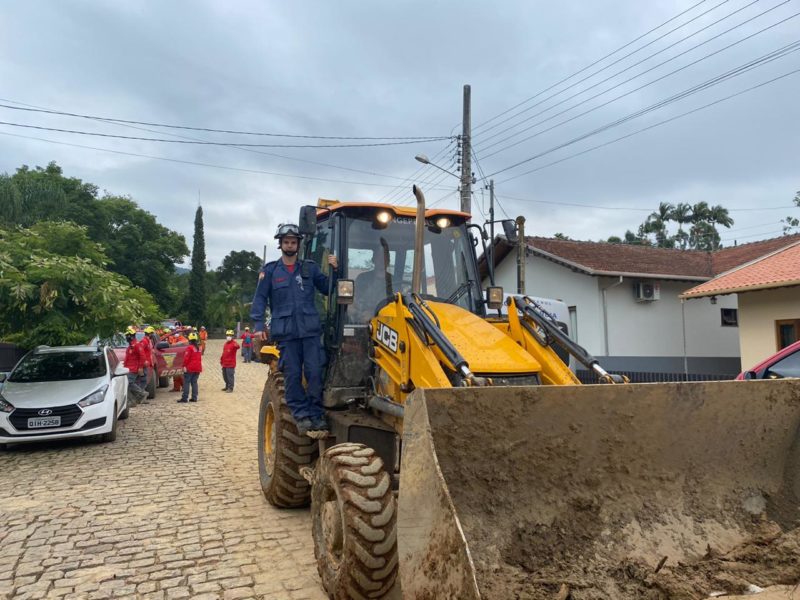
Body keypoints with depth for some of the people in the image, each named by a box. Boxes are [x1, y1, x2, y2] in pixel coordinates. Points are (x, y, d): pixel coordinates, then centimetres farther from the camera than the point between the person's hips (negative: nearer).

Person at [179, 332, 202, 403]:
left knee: (186, 382, -3)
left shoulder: (190, 348, -11)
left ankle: (184, 398, -6)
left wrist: (184, 366, -13)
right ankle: (194, 398, 9)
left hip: (190, 368, -7)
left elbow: (186, 358, -16)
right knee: (194, 382, 11)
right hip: (197, 368, 7)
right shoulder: (199, 348, 11)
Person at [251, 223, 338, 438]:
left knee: (315, 373, -3)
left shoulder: (309, 268, 12)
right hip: (286, 331, -1)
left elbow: (327, 289, 13)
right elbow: (260, 299, 5)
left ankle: (316, 415, 8)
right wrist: (258, 325, -6)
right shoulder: (270, 270, 8)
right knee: (293, 375, 2)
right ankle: (301, 415, 12)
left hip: (310, 329, 1)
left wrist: (334, 271, -3)